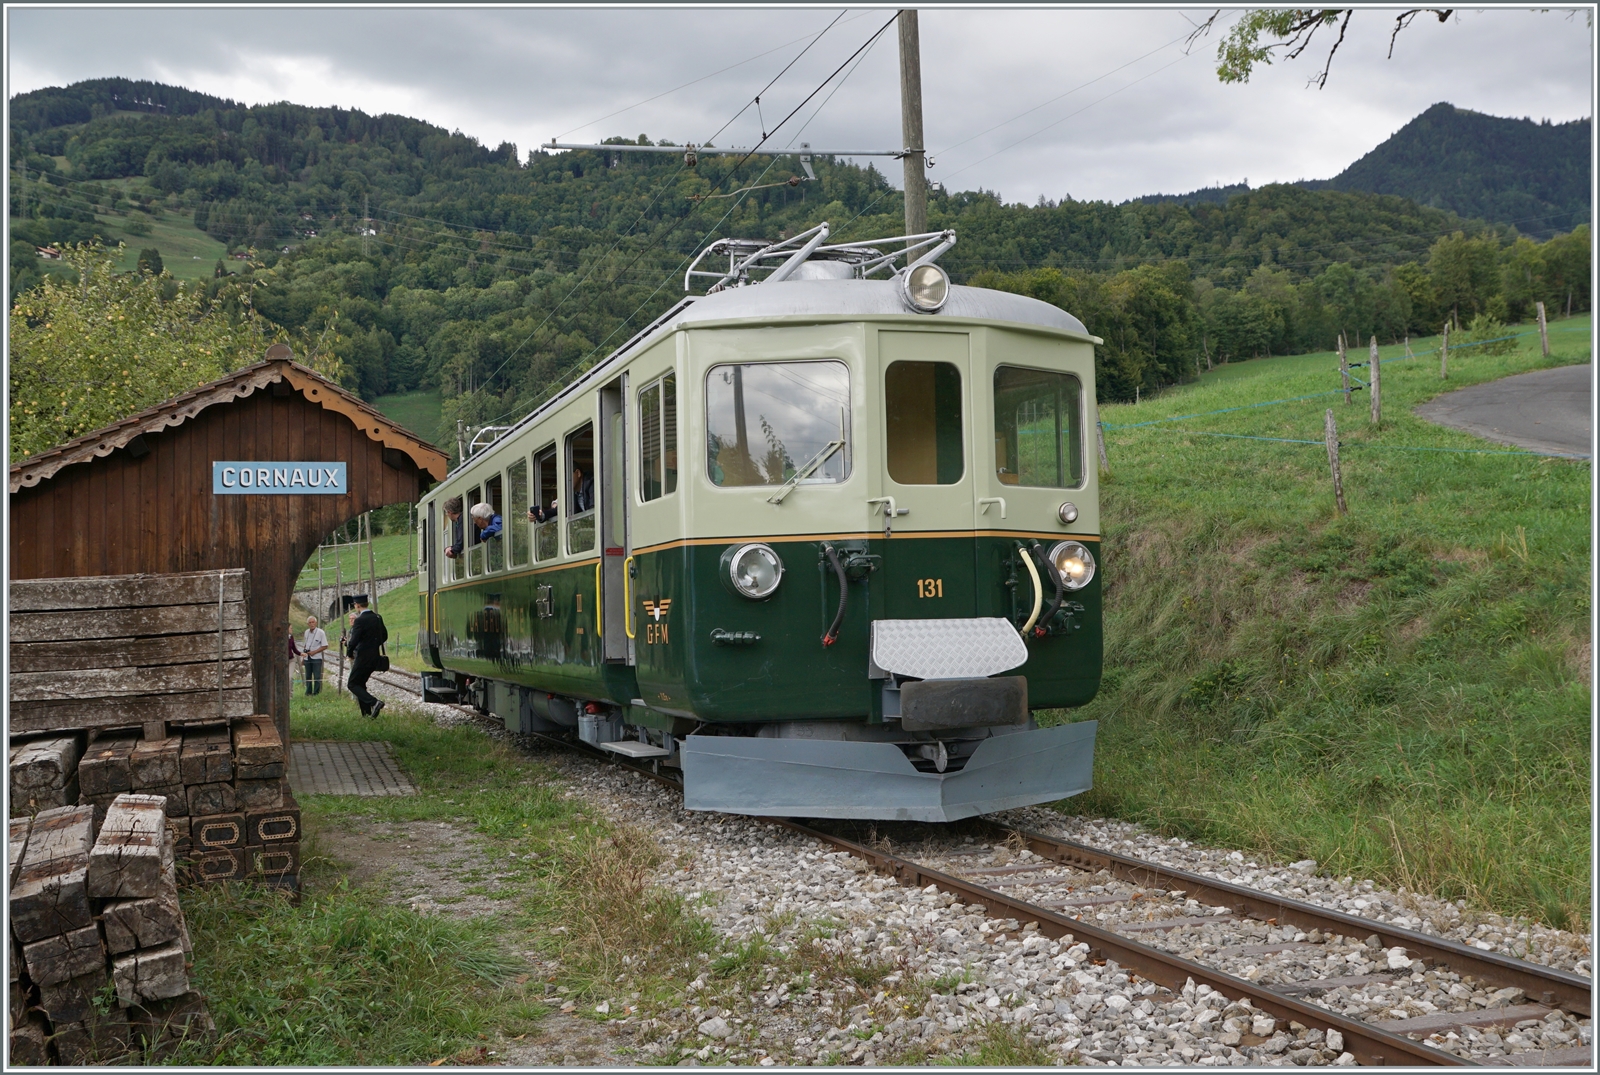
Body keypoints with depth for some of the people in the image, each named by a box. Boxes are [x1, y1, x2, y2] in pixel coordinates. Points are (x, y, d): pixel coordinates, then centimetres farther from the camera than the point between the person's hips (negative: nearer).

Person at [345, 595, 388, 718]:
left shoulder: (360, 621, -17)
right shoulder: (377, 618, 7)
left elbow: (354, 641, -20)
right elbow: (384, 636, 17)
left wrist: (350, 653, -2)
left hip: (363, 657, -8)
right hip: (375, 657, 8)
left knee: (352, 684, 1)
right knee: (360, 684, 18)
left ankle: (374, 702, -18)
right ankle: (367, 714, 14)